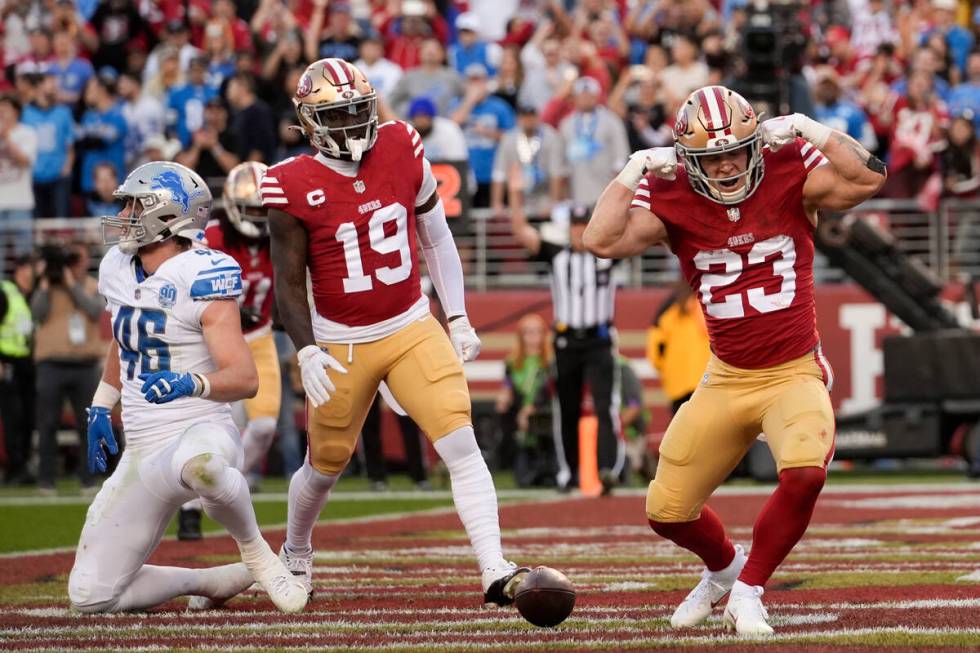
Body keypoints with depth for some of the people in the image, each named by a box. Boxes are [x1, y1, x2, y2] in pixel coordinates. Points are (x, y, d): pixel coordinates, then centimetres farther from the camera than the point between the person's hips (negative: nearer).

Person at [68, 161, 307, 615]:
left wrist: (191, 384, -39)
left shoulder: (201, 276, -14)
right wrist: (100, 408, 25)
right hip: (141, 454, 7)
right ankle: (215, 582, 16)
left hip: (202, 432, -7)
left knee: (196, 462, -46)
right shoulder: (118, 269, 9)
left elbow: (245, 378, -22)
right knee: (90, 595, -2)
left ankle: (256, 554, -16)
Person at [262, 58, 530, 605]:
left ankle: (496, 571, -18)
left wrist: (458, 318, 9)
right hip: (342, 344, -1)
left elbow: (436, 237, 8)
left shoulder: (402, 150, -5)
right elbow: (290, 283, -6)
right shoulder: (294, 187, -12)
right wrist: (307, 352, -19)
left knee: (461, 443, -15)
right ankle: (295, 555, 42)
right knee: (327, 464, 13)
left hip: (413, 329, 1)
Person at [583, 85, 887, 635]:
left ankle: (748, 591, -7)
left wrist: (807, 131, -20)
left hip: (795, 374, -3)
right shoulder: (671, 199, -6)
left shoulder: (789, 173, -8)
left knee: (805, 472, -32)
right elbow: (603, 240, -20)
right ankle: (723, 568, 43)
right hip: (727, 381, 3)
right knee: (668, 512, 6)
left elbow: (869, 179, -22)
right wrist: (635, 169, -17)